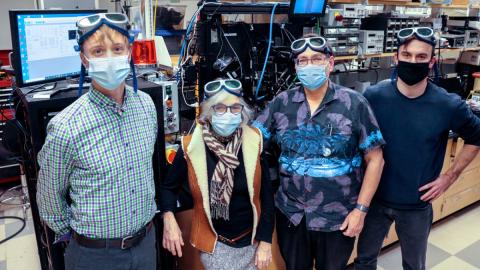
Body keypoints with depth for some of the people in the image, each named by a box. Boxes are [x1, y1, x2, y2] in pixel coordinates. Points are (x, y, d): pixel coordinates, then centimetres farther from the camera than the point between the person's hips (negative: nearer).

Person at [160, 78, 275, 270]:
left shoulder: (254, 142, -12)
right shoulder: (191, 147, -15)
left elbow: (266, 195, -5)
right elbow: (169, 187, 1)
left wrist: (265, 241, -4)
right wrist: (169, 218, -16)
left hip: (250, 240, 2)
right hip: (213, 242, -1)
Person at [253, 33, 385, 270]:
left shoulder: (354, 104, -9)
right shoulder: (281, 103, -3)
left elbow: (374, 159, -7)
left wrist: (361, 209, -9)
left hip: (337, 217, -2)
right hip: (290, 214, 2)